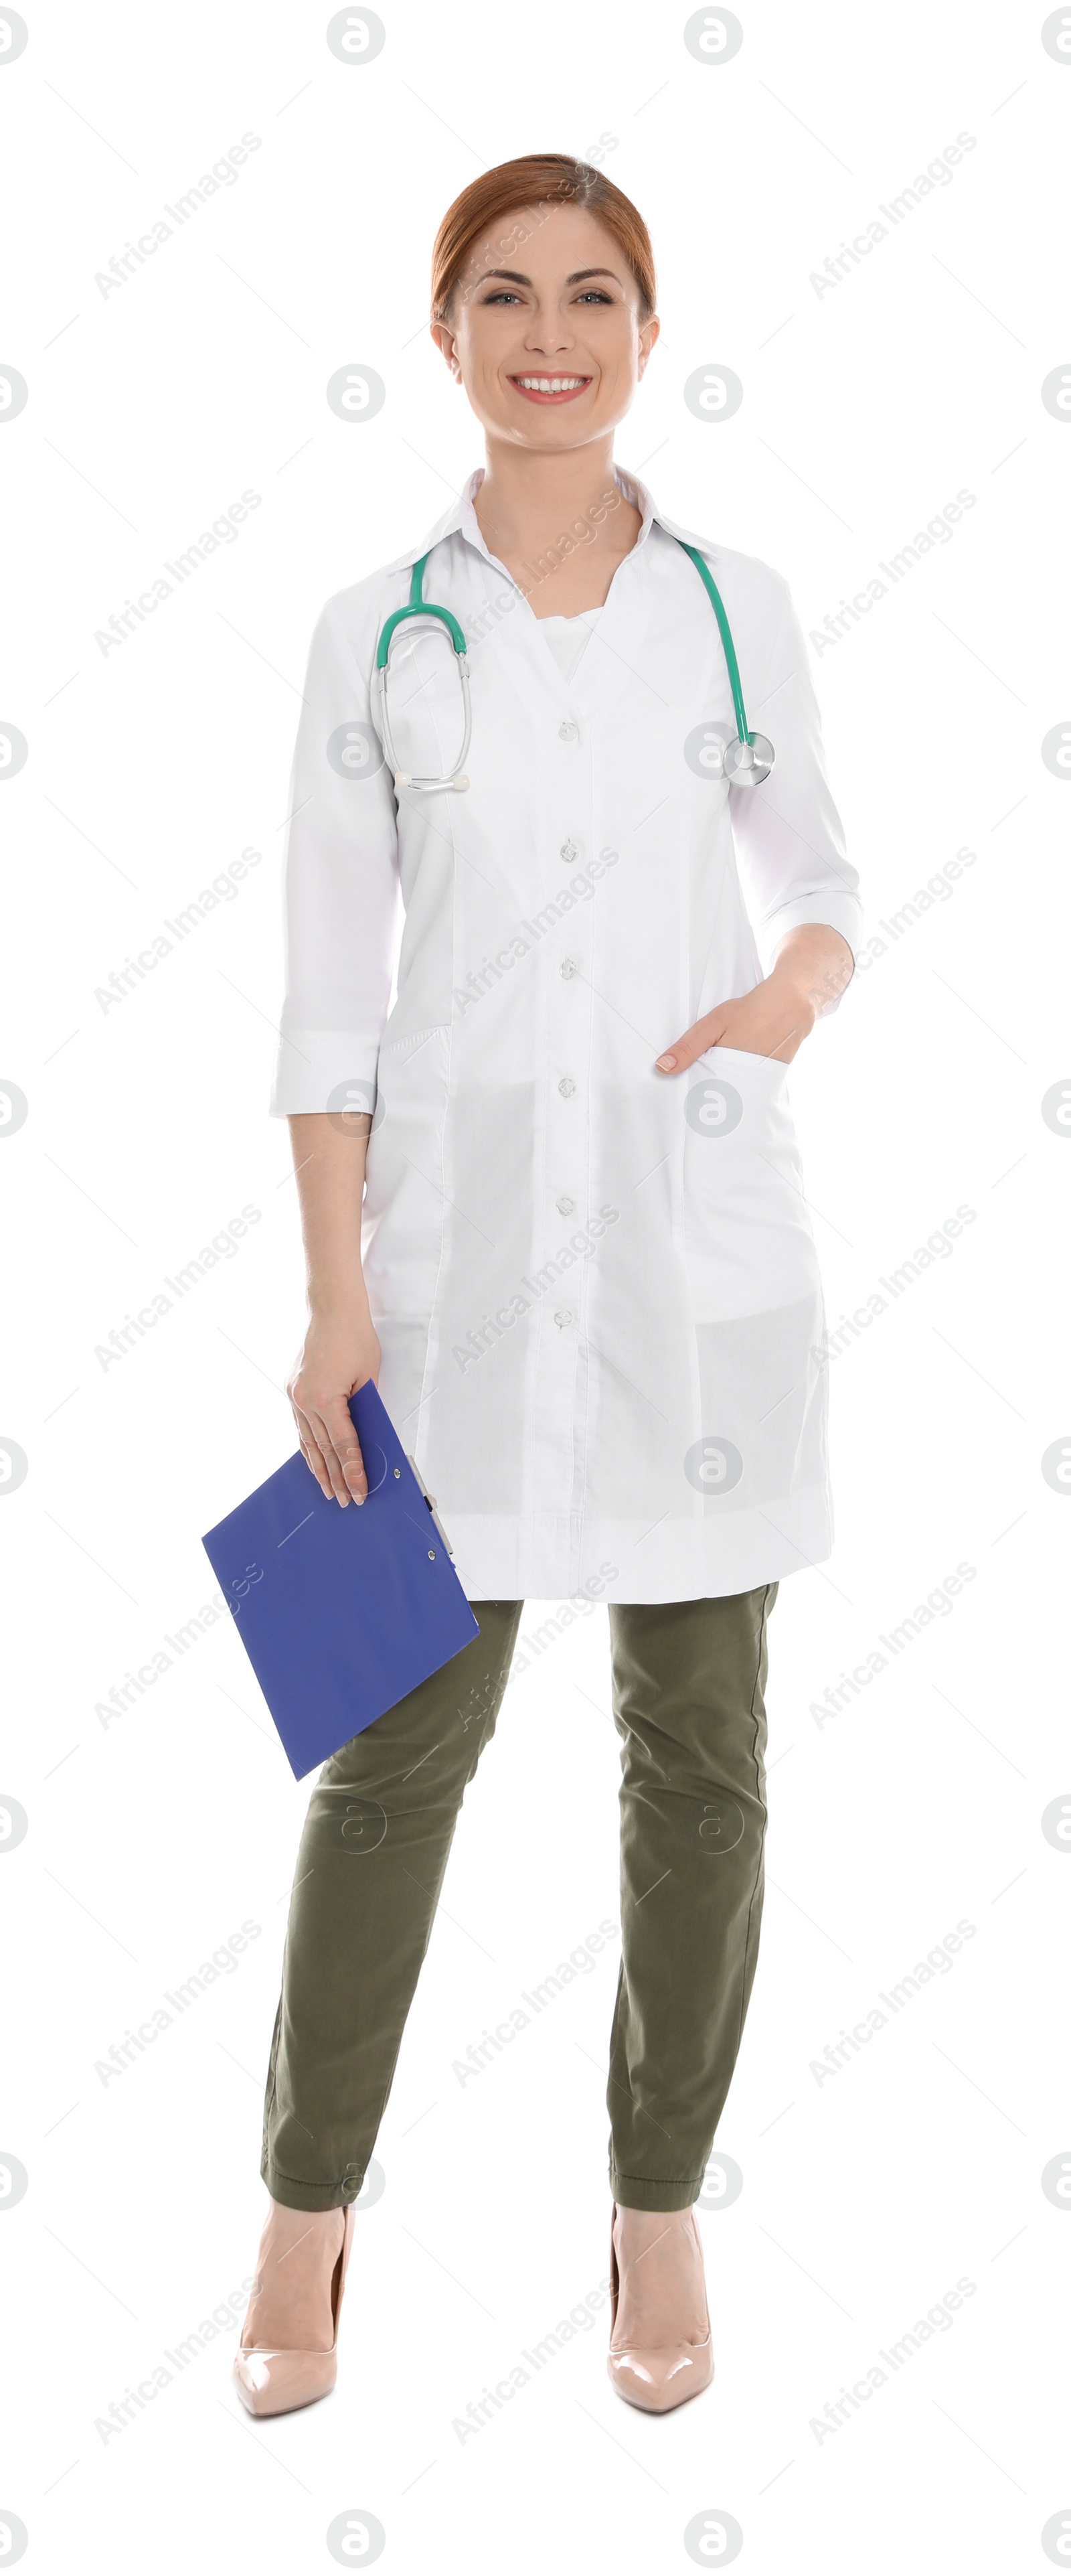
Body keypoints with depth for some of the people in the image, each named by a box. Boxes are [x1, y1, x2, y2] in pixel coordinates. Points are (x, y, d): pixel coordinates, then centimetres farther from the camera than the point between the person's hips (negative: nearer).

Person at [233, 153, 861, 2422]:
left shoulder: (736, 607, 6)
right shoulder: (374, 628, 3)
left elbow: (817, 890, 12)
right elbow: (331, 986, 1)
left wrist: (803, 981, -13)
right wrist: (334, 1297, -6)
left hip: (701, 1231, 1)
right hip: (458, 1231, -1)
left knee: (699, 1735, 8)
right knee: (404, 1739, 3)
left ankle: (660, 2205, 26)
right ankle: (309, 2209, 23)